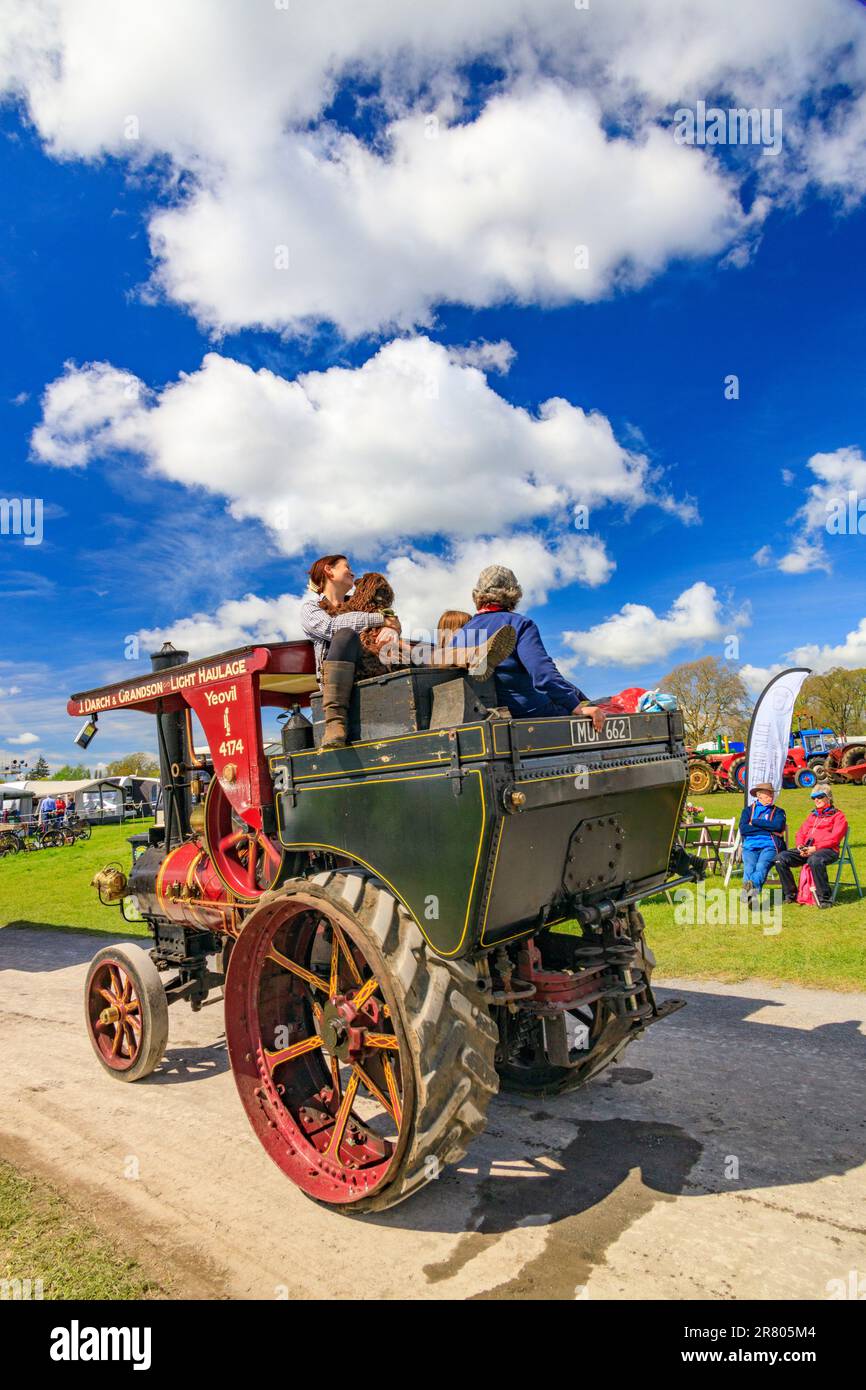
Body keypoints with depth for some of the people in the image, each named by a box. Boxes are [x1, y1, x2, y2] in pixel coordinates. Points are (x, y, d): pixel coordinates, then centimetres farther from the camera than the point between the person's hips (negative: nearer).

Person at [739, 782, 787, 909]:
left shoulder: (778, 811, 23)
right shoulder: (748, 810, 24)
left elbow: (778, 825, -1)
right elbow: (743, 829, 5)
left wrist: (755, 822, 3)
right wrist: (768, 829, 3)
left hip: (769, 846, -1)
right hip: (750, 847, 1)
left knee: (761, 865, -33)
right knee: (749, 866, -30)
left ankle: (751, 885, -60)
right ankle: (752, 892, -53)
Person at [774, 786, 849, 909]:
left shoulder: (837, 816, 8)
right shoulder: (812, 815, 29)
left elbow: (834, 838, -6)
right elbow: (801, 833, 23)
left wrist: (815, 848, -17)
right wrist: (800, 846, 0)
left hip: (827, 850, -6)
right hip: (806, 850, 6)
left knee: (815, 860, -42)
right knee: (781, 858, -17)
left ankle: (824, 899, -31)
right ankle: (790, 894, -7)